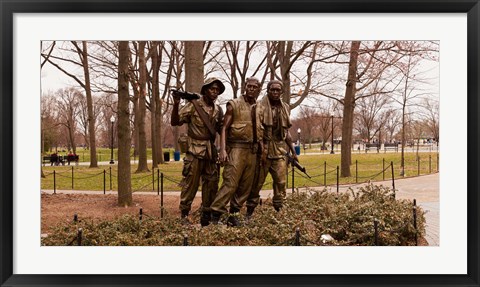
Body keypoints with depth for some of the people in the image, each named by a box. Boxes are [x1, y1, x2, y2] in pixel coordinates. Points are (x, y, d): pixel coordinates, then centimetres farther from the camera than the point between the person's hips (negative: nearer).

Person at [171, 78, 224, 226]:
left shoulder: (218, 110, 10)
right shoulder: (193, 105, -5)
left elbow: (221, 130, 20)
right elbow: (175, 122, -9)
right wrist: (176, 105, -23)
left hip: (211, 151, 5)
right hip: (195, 151, -5)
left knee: (211, 184, 8)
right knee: (190, 183, -2)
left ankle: (206, 216, 20)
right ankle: (184, 214, 12)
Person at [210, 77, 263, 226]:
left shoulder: (259, 109, 14)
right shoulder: (234, 104, 0)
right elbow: (224, 128, -3)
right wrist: (222, 149, -14)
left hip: (252, 151, 5)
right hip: (237, 148, -5)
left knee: (245, 186, 6)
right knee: (230, 183, -12)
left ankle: (233, 215, 17)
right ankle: (215, 214, -4)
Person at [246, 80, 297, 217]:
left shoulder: (285, 108, 14)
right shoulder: (259, 106, -4)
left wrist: (293, 151, 17)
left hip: (280, 150, 5)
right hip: (263, 149, -4)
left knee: (281, 181, 2)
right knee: (257, 181, 1)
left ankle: (279, 209, 13)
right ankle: (250, 211, 12)